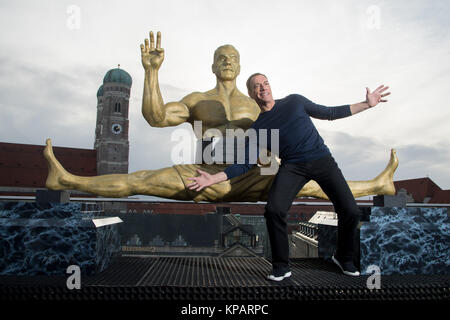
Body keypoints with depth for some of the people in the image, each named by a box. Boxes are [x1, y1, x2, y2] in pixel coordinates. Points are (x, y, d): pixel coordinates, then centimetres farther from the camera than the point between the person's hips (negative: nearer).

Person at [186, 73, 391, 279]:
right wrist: (213, 179, -5)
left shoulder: (295, 101, 13)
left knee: (350, 211, -10)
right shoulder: (257, 128, 10)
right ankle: (281, 267, -4)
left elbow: (329, 113, 21)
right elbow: (245, 165, 6)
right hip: (292, 166, -1)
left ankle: (343, 257, 19)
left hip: (321, 159, 1)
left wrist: (367, 104, 19)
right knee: (274, 210, -25)